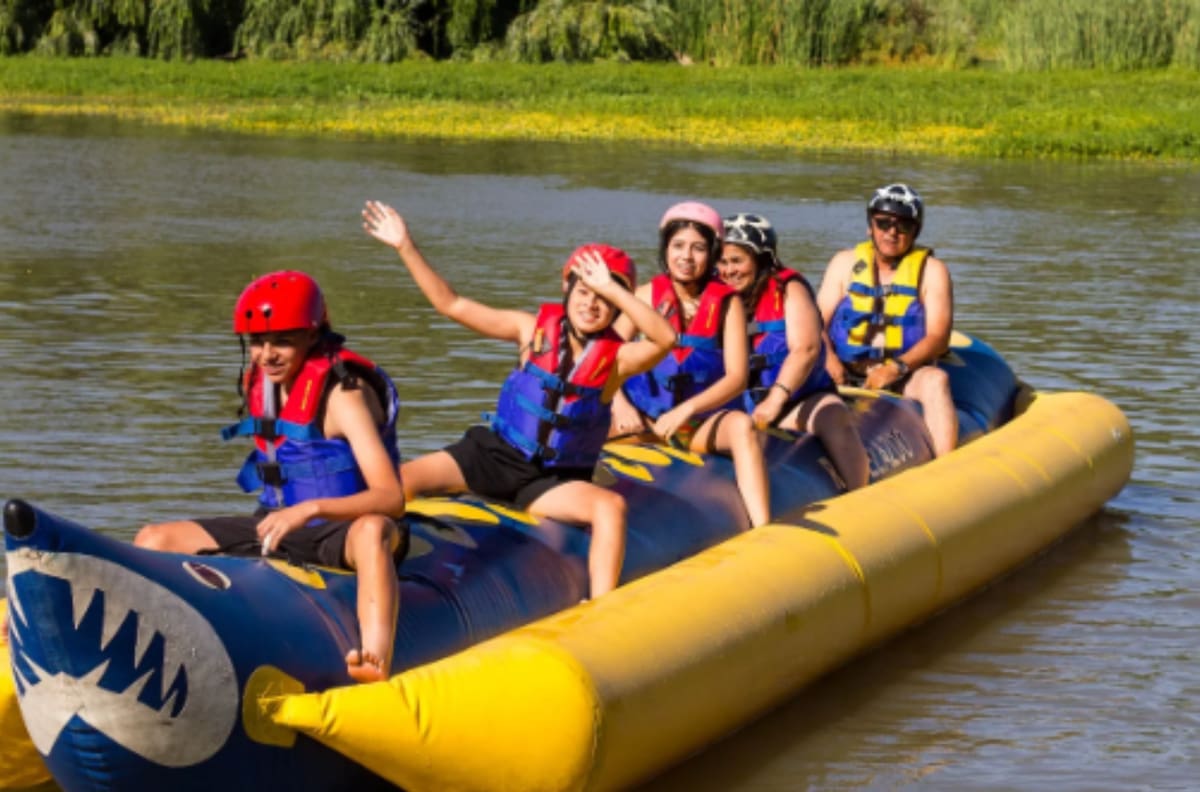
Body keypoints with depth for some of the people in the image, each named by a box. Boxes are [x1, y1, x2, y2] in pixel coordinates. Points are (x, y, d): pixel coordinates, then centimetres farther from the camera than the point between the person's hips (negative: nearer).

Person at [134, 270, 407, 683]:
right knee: (154, 540, -2)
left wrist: (312, 508, -42)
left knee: (372, 530, -44)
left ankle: (375, 662, -65)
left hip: (341, 531, -8)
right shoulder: (260, 383, 4)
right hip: (278, 525, 8)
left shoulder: (340, 394, -18)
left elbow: (391, 498, -29)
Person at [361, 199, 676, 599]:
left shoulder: (617, 358, -6)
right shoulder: (534, 329, 1)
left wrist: (612, 289, -31)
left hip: (553, 482, -2)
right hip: (493, 454, 2)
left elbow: (665, 338, -27)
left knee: (611, 506, -31)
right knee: (400, 479, -18)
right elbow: (452, 305, 3)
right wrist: (405, 246, -3)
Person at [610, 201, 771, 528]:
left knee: (741, 425, -33)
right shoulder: (647, 296, 3)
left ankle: (762, 531, -42)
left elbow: (737, 377, -10)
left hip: (702, 422, -1)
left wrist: (686, 410, -25)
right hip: (644, 419, 1)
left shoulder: (727, 304, -1)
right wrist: (619, 405, -22)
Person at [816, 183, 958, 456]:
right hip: (847, 374, 2)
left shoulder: (931, 270, 6)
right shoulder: (845, 262, 12)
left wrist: (897, 368, -22)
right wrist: (828, 358, -17)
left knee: (935, 379, -32)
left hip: (906, 378, -2)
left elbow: (938, 337, -5)